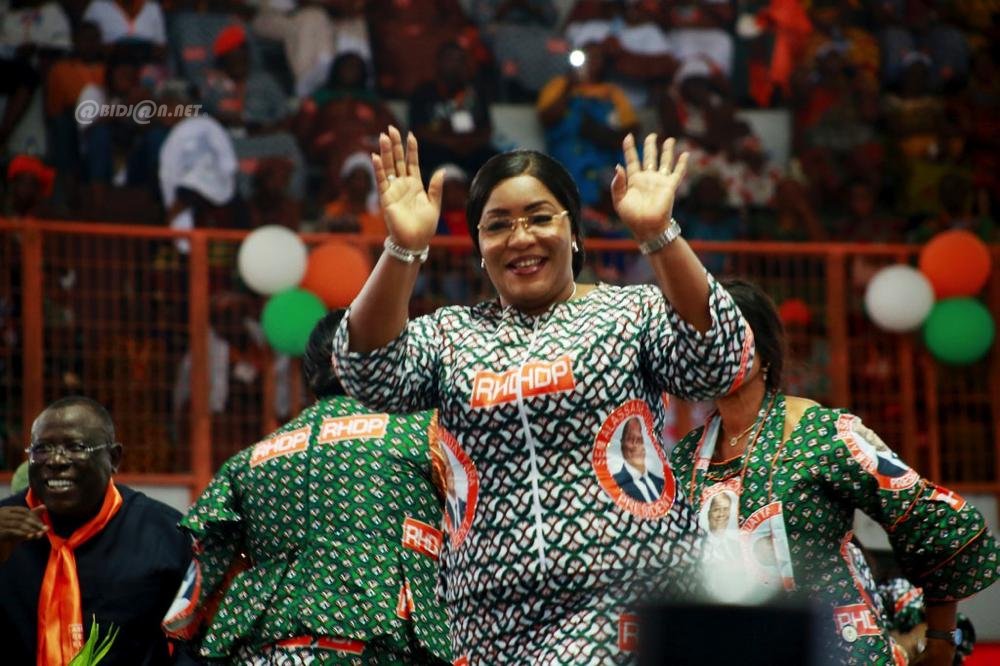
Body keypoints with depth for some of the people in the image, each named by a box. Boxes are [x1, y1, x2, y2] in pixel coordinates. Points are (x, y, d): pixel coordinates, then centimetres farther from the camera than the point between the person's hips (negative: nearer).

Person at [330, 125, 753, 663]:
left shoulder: (633, 312, 5)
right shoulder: (450, 335, 13)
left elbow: (719, 364, -12)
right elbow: (369, 376, -4)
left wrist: (658, 235, -23)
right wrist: (403, 250, -18)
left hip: (628, 600, -3)